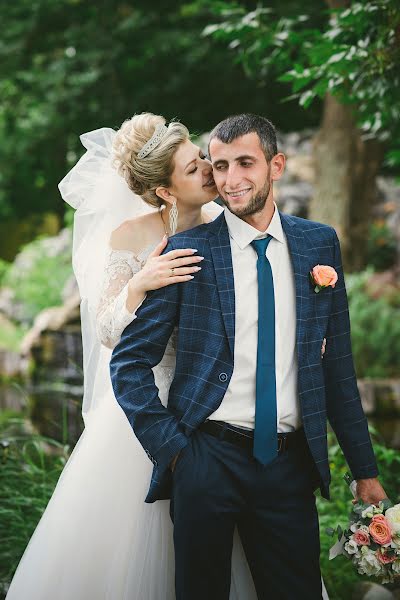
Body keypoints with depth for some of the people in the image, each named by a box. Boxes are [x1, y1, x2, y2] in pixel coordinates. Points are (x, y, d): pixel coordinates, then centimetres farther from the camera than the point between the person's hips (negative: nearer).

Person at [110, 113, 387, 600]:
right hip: (207, 460, -2)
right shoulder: (188, 250, -2)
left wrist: (364, 469, 9)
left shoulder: (319, 244, 6)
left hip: (291, 465, 2)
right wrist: (168, 445, -9)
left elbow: (336, 362, 10)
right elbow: (129, 360, 0)